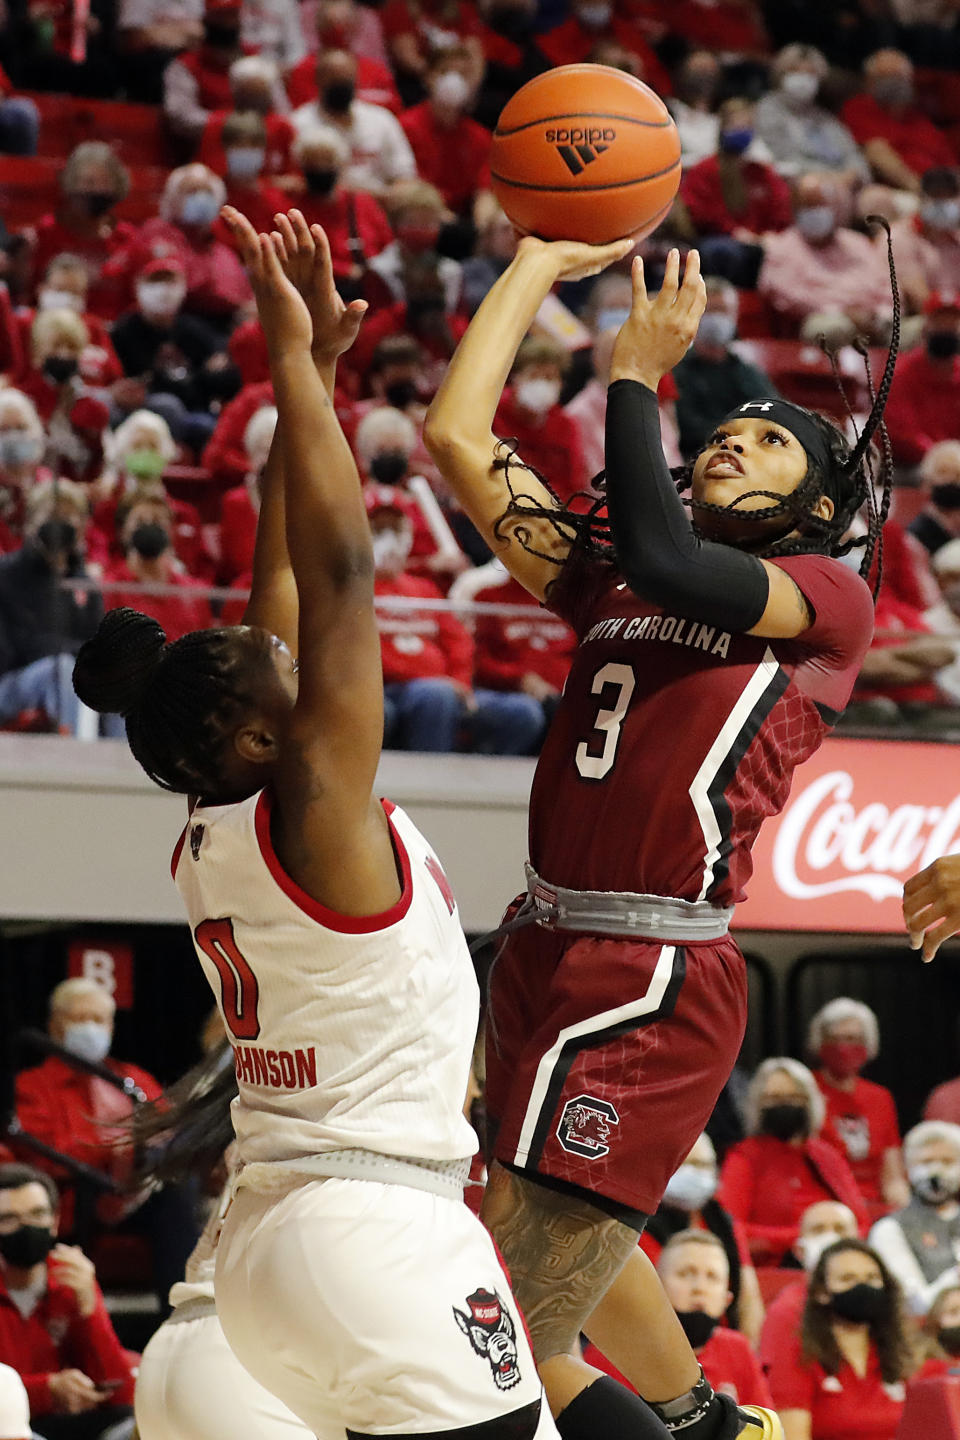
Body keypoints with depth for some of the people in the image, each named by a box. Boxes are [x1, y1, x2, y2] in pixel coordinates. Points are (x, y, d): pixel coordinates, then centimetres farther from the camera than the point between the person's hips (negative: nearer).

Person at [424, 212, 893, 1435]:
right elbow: (457, 437, 12)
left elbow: (660, 560, -20)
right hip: (549, 956, 8)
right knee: (581, 1240, 31)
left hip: (653, 988, -8)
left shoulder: (829, 598, -2)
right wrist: (540, 265, 16)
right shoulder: (611, 589, 15)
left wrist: (636, 375, -8)